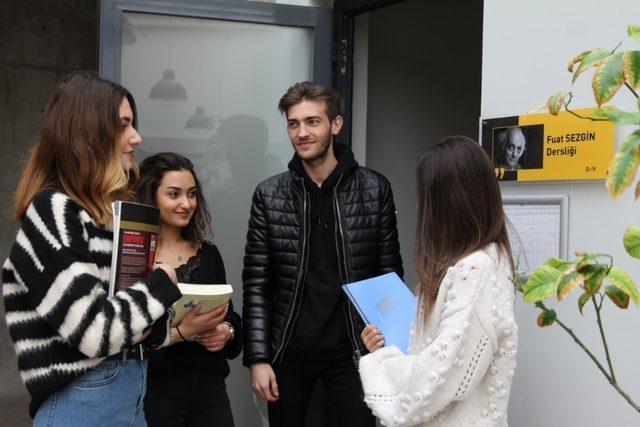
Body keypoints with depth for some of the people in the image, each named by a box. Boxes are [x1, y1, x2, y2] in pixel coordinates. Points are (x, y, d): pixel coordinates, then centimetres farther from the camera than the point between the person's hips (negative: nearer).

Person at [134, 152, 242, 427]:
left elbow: (230, 317, 16)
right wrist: (180, 333, -22)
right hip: (154, 391, -5)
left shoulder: (209, 254, 11)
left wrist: (226, 331, -5)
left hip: (209, 387, 5)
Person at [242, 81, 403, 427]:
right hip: (288, 352, 1)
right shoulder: (269, 195, 0)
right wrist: (258, 358, -6)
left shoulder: (375, 189, -2)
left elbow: (390, 276, 1)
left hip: (353, 352, -1)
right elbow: (256, 284, 0)